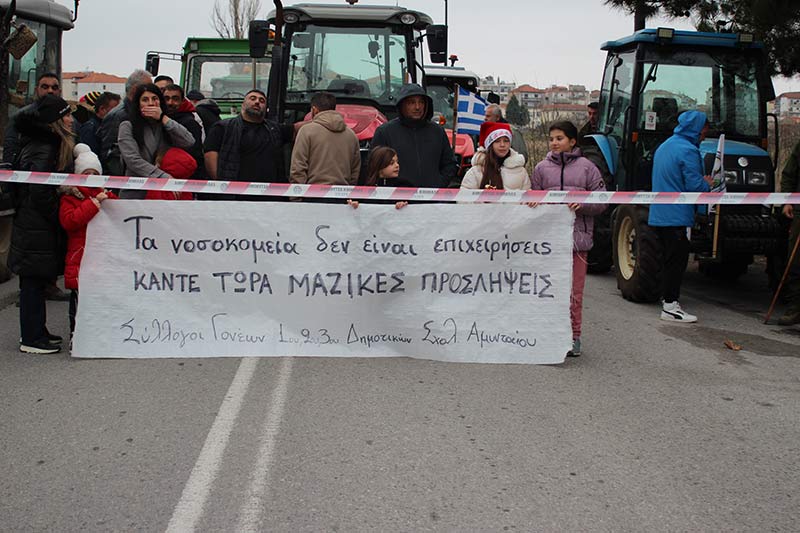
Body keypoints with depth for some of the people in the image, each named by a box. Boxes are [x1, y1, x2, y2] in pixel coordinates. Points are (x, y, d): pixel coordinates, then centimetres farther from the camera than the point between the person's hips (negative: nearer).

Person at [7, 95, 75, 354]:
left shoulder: (50, 145, 13)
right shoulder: (43, 151, -18)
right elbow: (40, 193, -22)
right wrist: (59, 218, -13)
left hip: (30, 224, 10)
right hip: (38, 230, -10)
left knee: (34, 282, 15)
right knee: (33, 282, -2)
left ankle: (34, 332, 25)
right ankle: (32, 339, 6)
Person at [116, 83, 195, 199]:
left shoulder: (166, 126, 13)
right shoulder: (127, 127, 2)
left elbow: (189, 142, -6)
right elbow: (133, 160, -11)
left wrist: (163, 118, -5)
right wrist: (164, 177, -20)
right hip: (135, 193, -2)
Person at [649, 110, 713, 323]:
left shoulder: (664, 146, 16)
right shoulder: (688, 150, -14)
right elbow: (695, 185, -19)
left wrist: (702, 183, 25)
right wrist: (707, 184, 2)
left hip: (659, 215, 9)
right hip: (676, 216, -9)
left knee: (671, 259, 16)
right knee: (676, 259, -5)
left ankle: (669, 301, 21)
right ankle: (670, 307, -4)